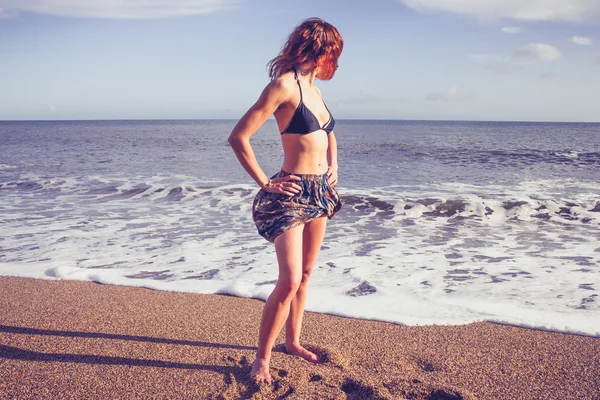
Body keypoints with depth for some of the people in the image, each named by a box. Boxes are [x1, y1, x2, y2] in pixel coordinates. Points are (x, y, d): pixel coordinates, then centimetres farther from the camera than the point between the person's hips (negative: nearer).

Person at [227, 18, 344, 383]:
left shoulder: (313, 88, 12)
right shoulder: (284, 84, -13)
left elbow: (329, 132, 31)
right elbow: (239, 137, -17)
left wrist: (333, 166, 16)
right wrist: (265, 183, -13)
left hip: (321, 192, 9)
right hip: (292, 194, -8)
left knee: (305, 274, 15)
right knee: (290, 281, -11)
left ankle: (293, 341, 30)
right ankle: (262, 358, 4)